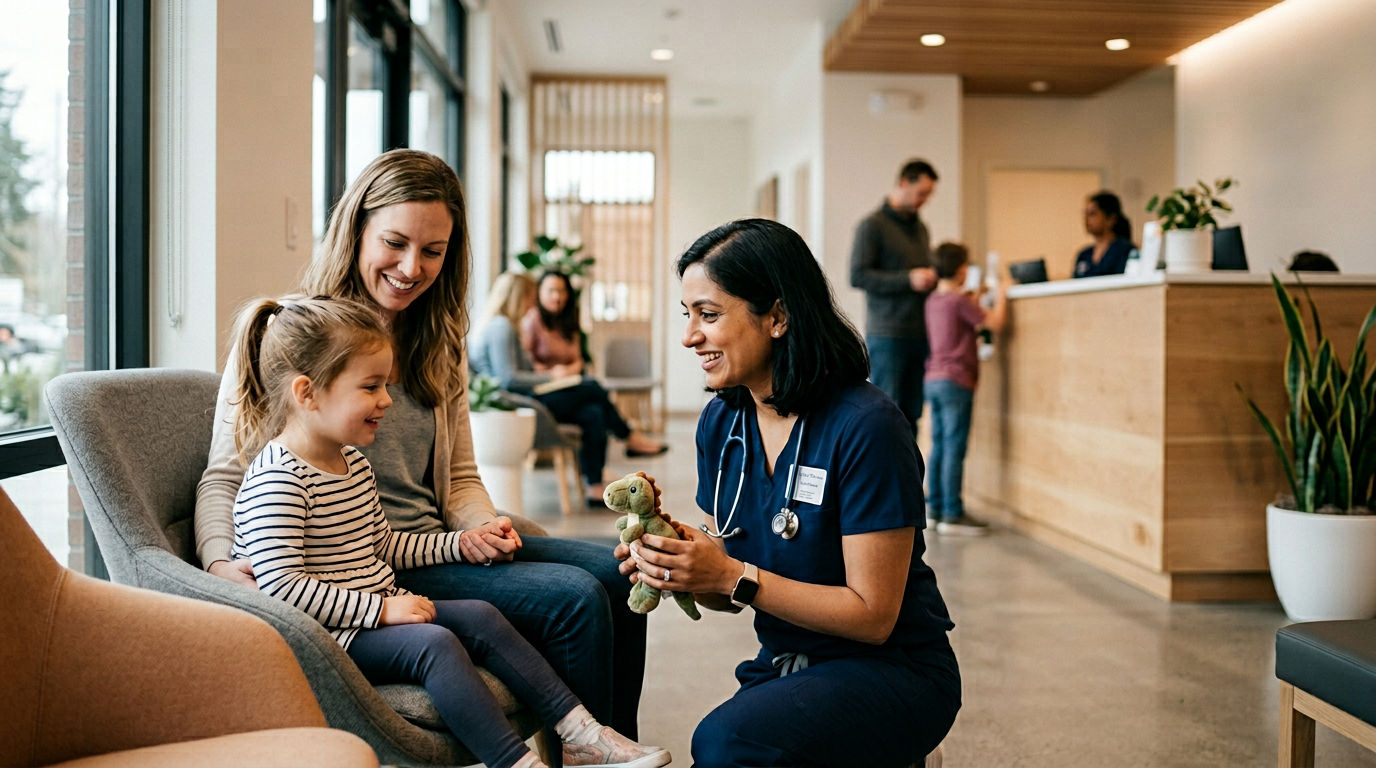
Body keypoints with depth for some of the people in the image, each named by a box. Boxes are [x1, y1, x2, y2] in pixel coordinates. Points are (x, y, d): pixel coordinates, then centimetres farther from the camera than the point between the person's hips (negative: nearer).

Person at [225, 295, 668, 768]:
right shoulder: (277, 479, -20)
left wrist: (460, 544, 16)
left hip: (376, 612, 10)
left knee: (480, 617, -1)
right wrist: (381, 608, -26)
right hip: (325, 635, -10)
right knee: (433, 643, -28)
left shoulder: (352, 462, 12)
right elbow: (281, 585, -28)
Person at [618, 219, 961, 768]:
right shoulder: (720, 423, 1)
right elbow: (728, 593, 8)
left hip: (891, 671, -6)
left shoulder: (864, 426, -20)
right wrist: (680, 566, -14)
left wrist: (735, 576, -25)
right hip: (784, 669, 6)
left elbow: (873, 614, -18)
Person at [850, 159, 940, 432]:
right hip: (887, 335, -7)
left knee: (912, 414, 6)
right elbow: (858, 275, -13)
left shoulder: (920, 227, 20)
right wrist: (908, 279, -17)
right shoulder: (872, 225, -3)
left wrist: (931, 279, 5)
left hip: (919, 334, 7)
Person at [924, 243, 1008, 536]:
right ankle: (952, 515, -6)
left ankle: (934, 507, 15)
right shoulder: (960, 301, -12)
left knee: (939, 446, 12)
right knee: (954, 448, -7)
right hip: (956, 382, -8)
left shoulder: (933, 300, 13)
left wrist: (973, 299, 30)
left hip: (934, 380, 8)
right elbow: (995, 323, -13)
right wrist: (1001, 294, 1)